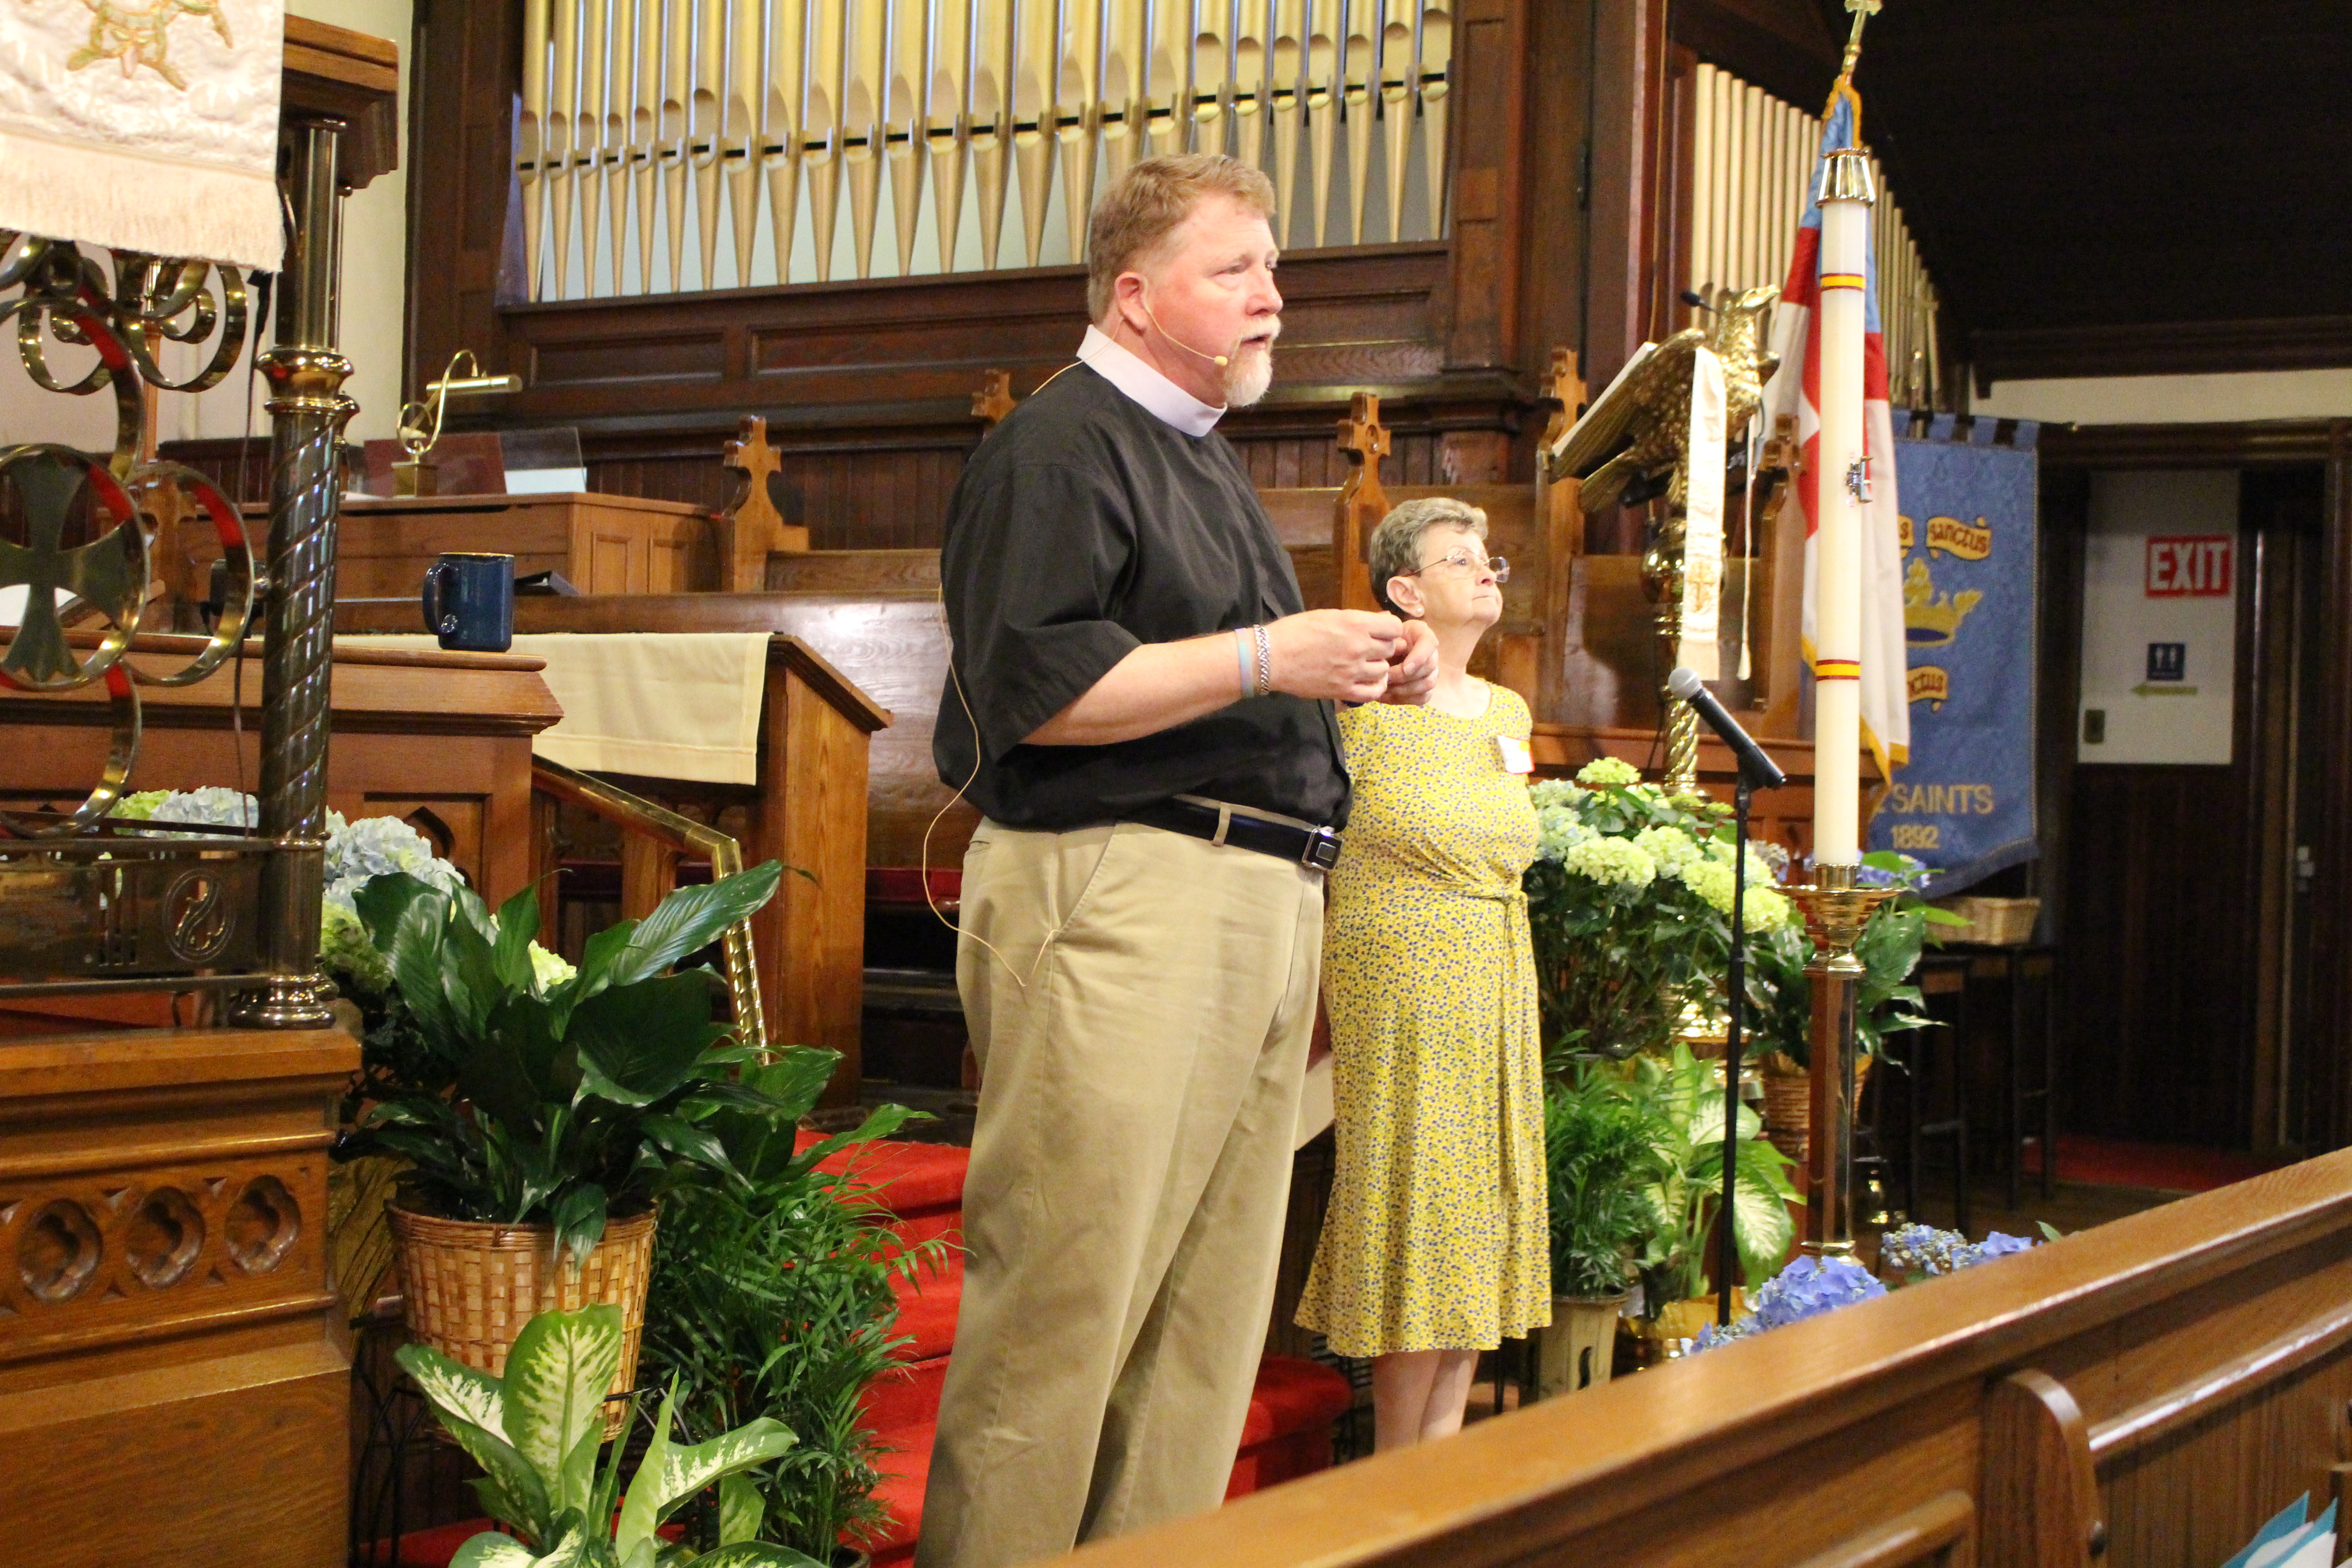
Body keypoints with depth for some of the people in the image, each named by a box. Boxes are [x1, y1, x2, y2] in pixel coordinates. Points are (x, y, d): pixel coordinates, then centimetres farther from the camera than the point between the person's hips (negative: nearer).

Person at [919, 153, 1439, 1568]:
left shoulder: (1206, 456, 24)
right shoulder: (1063, 445, -6)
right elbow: (1030, 690, -18)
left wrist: (1362, 672, 15)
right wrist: (1267, 658, -18)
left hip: (1262, 906, 10)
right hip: (1117, 894, -10)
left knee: (1213, 1307, 12)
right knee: (1067, 1295, -9)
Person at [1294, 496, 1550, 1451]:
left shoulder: (1509, 712, 13)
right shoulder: (1368, 709, -9)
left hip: (1495, 1005, 7)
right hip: (1398, 1001, -7)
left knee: (1478, 1227, 7)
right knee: (1414, 1223, -5)